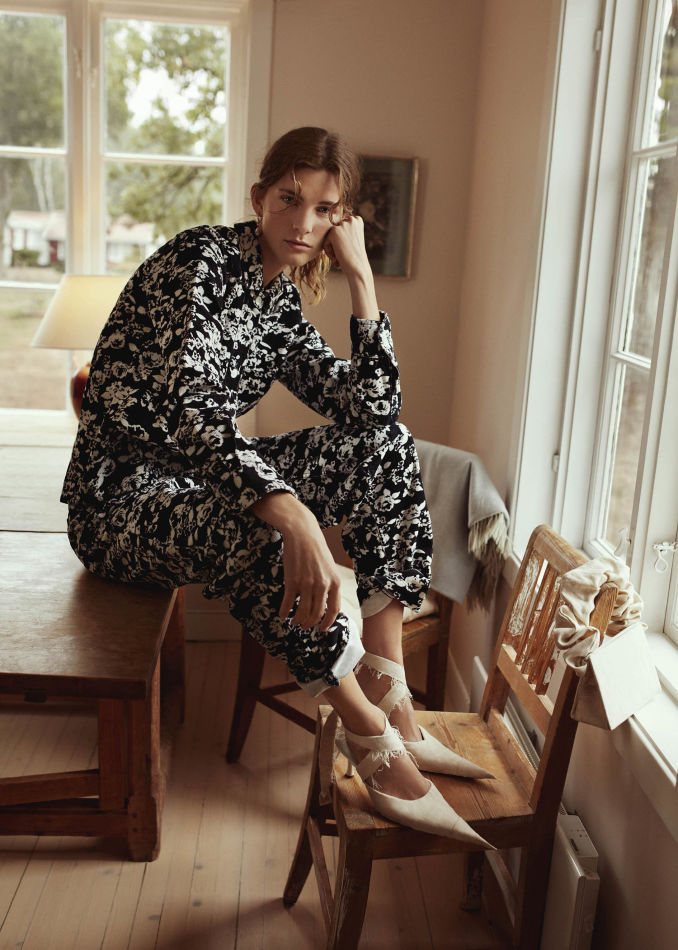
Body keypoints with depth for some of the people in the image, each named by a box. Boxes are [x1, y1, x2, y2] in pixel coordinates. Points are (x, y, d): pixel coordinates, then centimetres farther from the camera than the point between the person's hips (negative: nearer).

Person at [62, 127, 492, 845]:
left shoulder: (280, 301, 8)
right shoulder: (201, 259, -16)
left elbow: (372, 410, 1)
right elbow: (181, 410, -32)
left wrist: (360, 277, -3)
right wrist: (292, 516, -46)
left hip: (201, 481, 8)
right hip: (119, 498, -8)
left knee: (386, 444, -5)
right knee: (258, 529, -40)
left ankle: (388, 689, -15)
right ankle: (369, 732, -20)